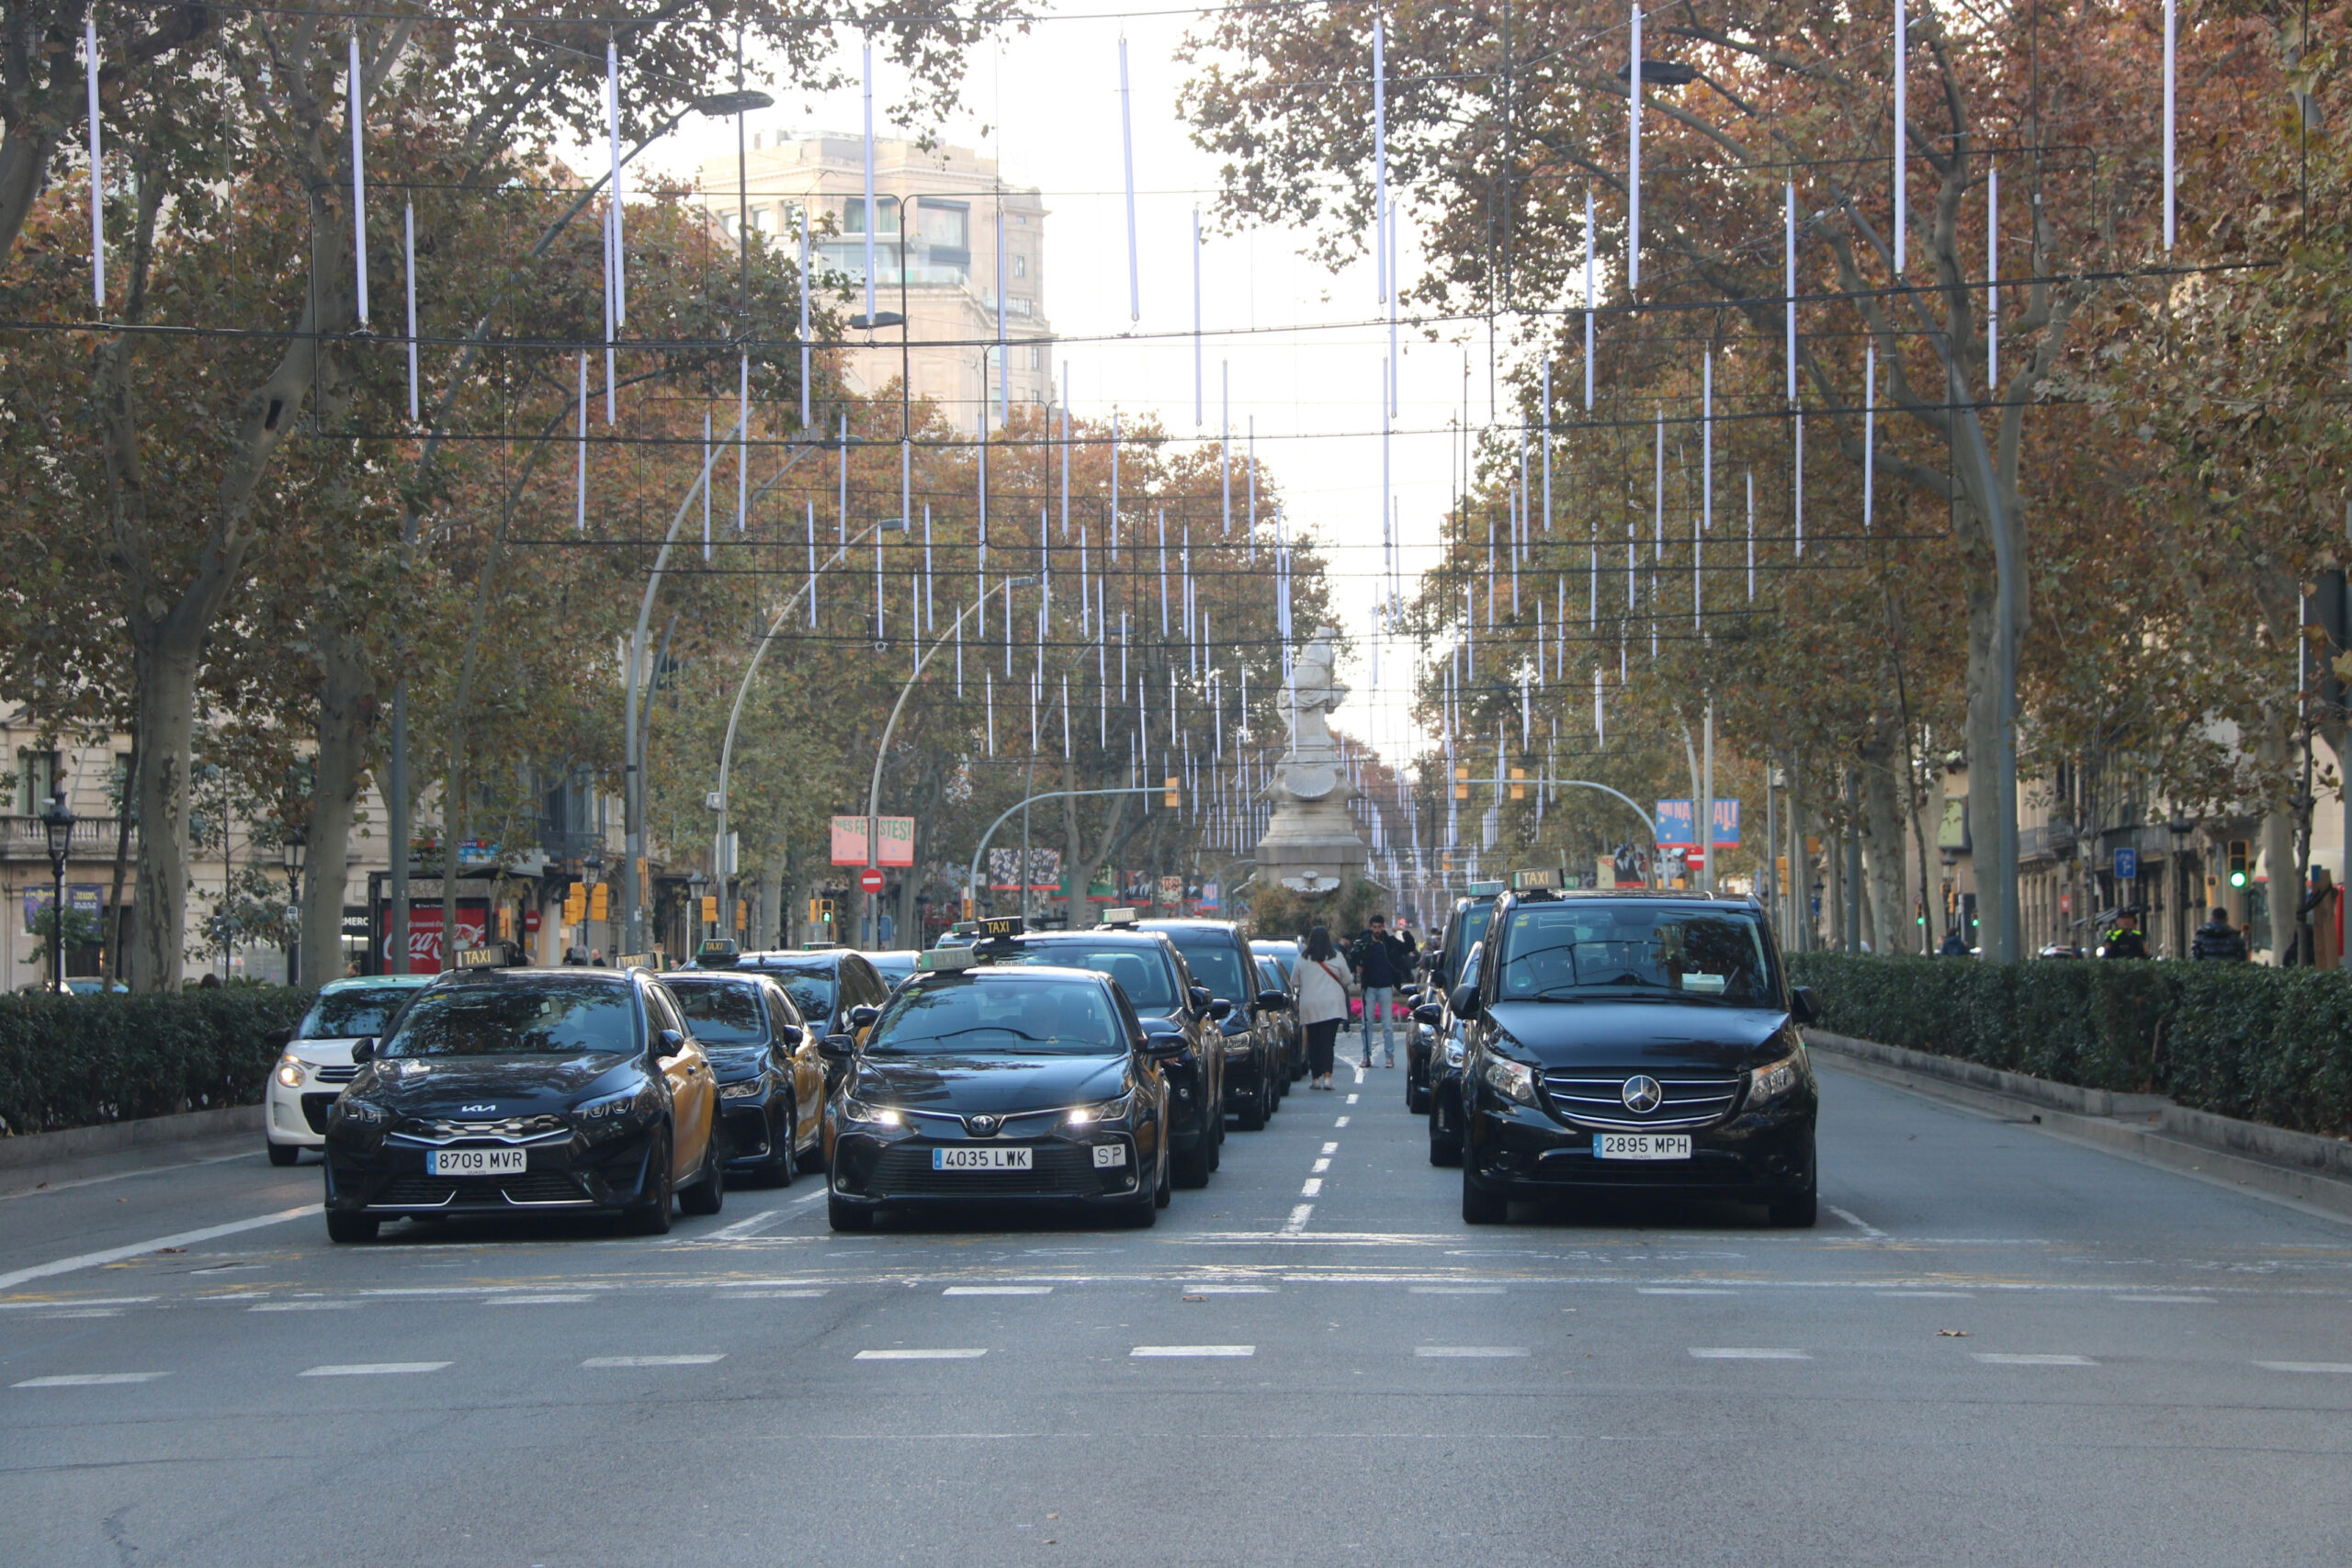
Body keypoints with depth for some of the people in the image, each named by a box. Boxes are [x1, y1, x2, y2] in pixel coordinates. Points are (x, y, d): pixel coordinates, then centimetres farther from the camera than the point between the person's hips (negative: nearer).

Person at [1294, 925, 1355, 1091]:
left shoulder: (1302, 958, 1)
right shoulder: (1336, 957, -2)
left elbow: (1295, 982, 7)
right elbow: (1347, 980, 5)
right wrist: (1352, 977, 28)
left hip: (1308, 1006, 1)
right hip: (1332, 1005, -1)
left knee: (1313, 1041, 9)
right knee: (1327, 1041, -5)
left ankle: (1315, 1077, 12)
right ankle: (1327, 1076, -17)